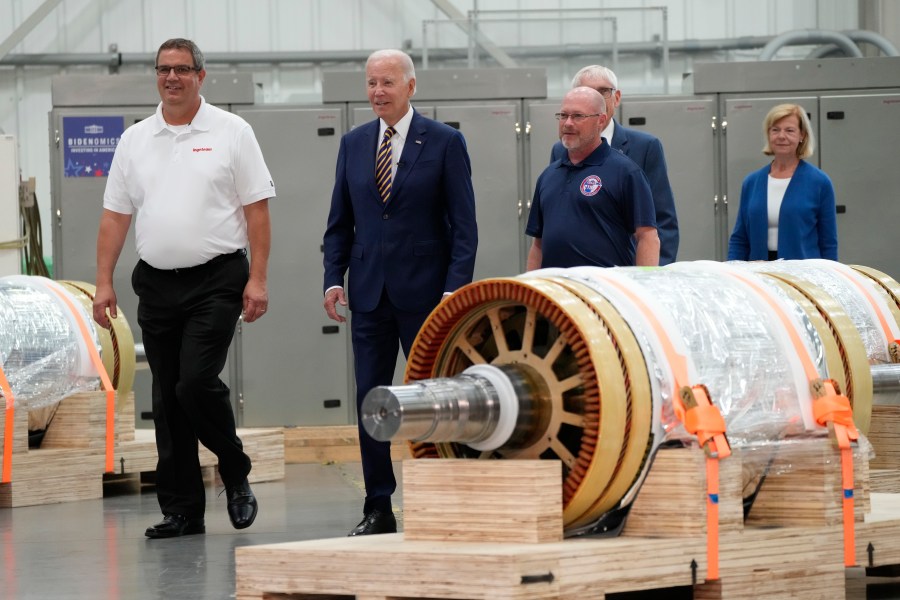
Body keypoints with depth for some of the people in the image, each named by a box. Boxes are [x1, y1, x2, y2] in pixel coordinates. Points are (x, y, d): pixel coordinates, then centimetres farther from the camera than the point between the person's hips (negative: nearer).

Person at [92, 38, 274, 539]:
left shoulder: (231, 133, 0)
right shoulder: (135, 141, 11)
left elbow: (257, 209, -3)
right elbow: (115, 216, 11)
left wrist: (258, 279, -10)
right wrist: (105, 282, 4)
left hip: (215, 281, -4)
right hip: (157, 284, 4)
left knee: (197, 381, -17)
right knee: (167, 398, 5)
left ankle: (236, 474, 7)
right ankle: (181, 510, 11)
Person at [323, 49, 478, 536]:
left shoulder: (445, 143, -1)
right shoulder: (354, 144, 11)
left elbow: (463, 225, -4)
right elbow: (339, 222, 14)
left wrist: (454, 289, -13)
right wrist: (334, 278, 1)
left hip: (425, 292, -4)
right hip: (369, 294, 4)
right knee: (369, 401, 3)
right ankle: (378, 509, 9)